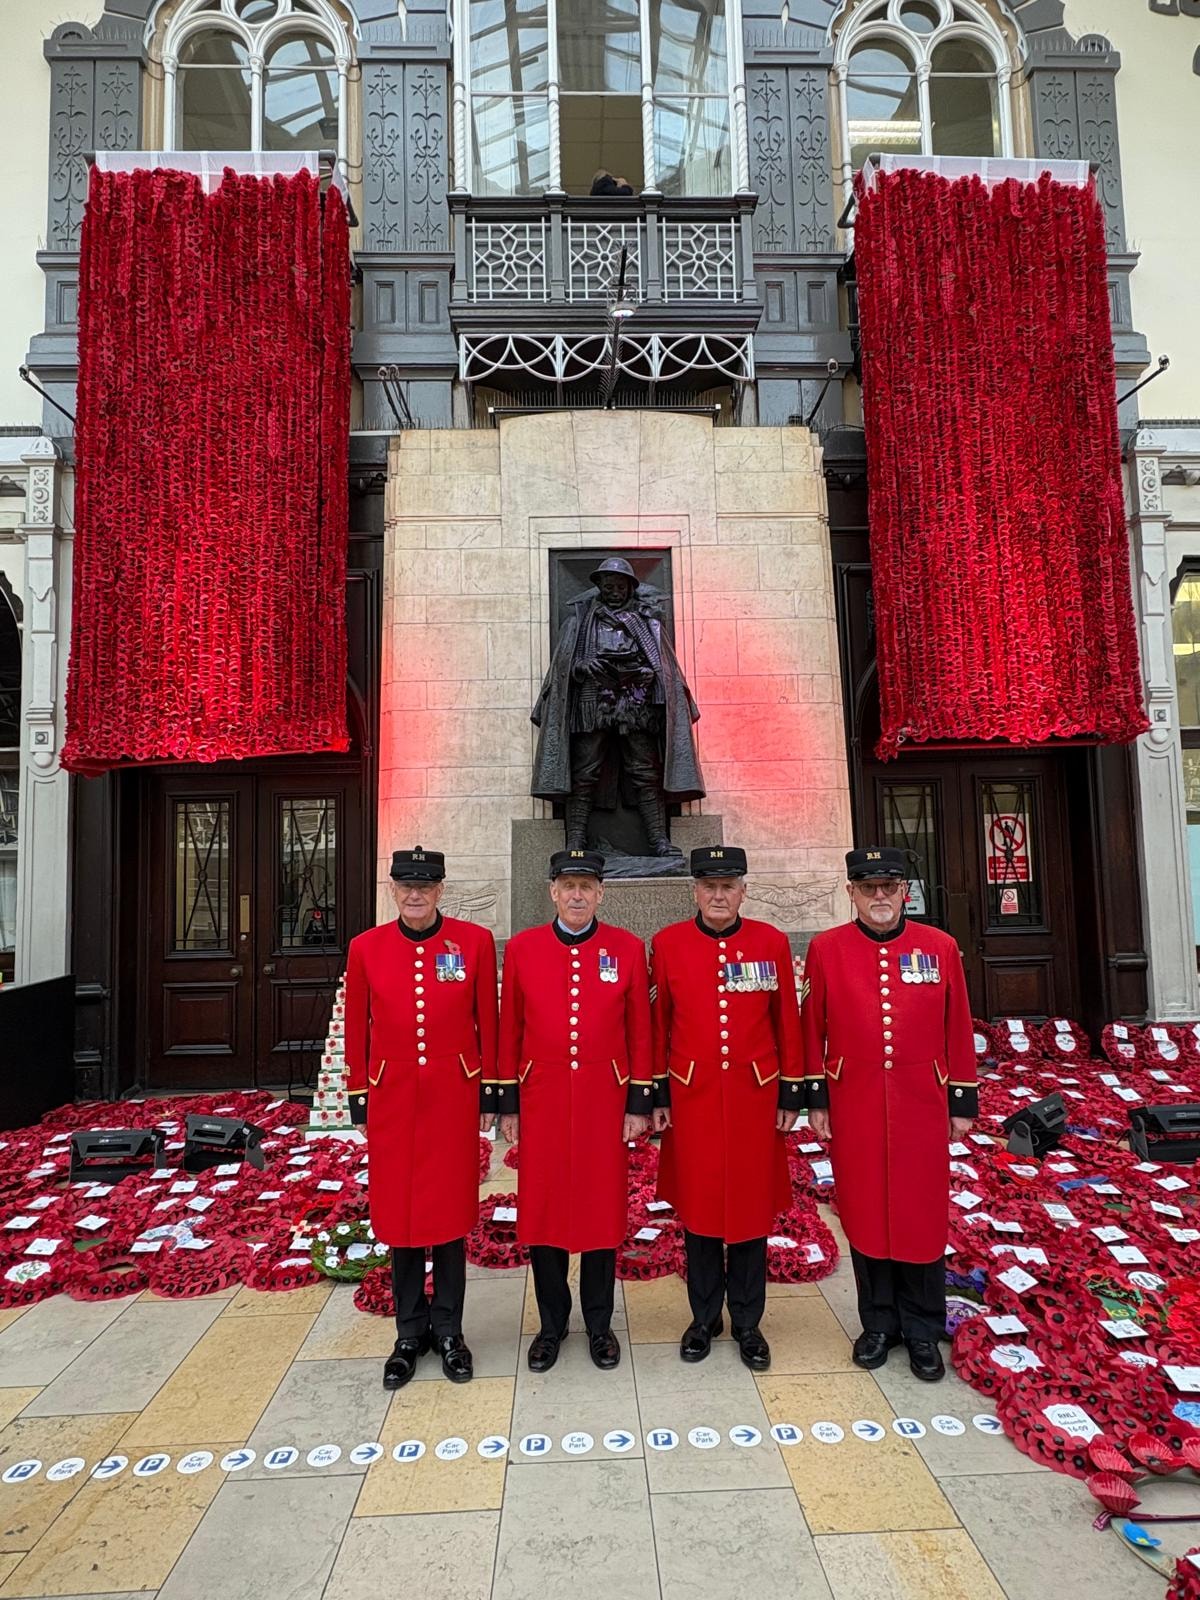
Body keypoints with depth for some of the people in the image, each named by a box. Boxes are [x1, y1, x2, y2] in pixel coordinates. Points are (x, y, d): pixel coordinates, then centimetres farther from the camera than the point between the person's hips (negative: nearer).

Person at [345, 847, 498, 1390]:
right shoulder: (365, 947, -2)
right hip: (393, 1099, 1)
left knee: (451, 1212, 9)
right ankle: (410, 1332, 30)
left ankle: (448, 1329, 29)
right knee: (398, 1214, 11)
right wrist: (359, 1098, 6)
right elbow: (357, 1029, 5)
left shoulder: (475, 941, -6)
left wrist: (488, 1094, 1)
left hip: (453, 1096, -1)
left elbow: (488, 1022, -1)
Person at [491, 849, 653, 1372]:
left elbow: (640, 1030, 0)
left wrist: (639, 1103, -1)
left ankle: (599, 1324, 31)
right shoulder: (521, 948, -2)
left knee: (604, 1210, 10)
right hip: (542, 1102, 1)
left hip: (605, 1102, 0)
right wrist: (507, 1104, 3)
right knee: (542, 1210, 10)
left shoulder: (628, 948, -3)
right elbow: (509, 1030, 3)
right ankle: (551, 1324, 31)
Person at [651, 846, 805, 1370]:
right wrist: (656, 1095, 2)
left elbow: (787, 1022, 2)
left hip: (755, 1096, 0)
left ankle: (748, 1323, 29)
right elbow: (656, 1024, 2)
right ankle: (704, 1318, 31)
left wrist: (791, 1094, 3)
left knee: (753, 1207, 11)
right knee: (697, 1207, 11)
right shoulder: (667, 943, -4)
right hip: (692, 1096, 0)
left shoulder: (771, 942, -3)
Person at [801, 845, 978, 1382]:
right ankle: (879, 1324, 30)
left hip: (921, 1106, 1)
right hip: (855, 1107, 0)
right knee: (864, 1215, 11)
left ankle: (922, 1331, 29)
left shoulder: (940, 946, -1)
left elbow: (957, 1030, 4)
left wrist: (962, 1103, 5)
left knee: (923, 1217, 10)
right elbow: (812, 1029, 1)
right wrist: (816, 1100, 0)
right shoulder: (826, 949, -4)